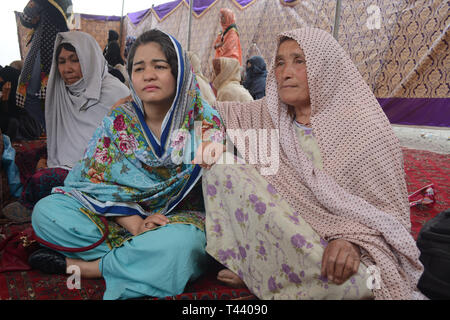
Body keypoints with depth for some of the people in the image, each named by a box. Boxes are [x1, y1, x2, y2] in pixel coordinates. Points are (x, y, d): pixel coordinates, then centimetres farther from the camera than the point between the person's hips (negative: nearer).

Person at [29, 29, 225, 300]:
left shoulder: (204, 121, -8)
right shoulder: (118, 120, -1)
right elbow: (97, 182, -4)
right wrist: (136, 225, -20)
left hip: (180, 220, -2)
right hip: (122, 216, 3)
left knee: (182, 243, -38)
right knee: (46, 210, -14)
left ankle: (81, 266, -16)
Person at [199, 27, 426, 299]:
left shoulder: (367, 131, -11)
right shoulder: (272, 116, 4)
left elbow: (389, 208, -9)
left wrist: (352, 240, -26)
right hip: (280, 232, 3)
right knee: (224, 171, -14)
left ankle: (254, 277, -8)